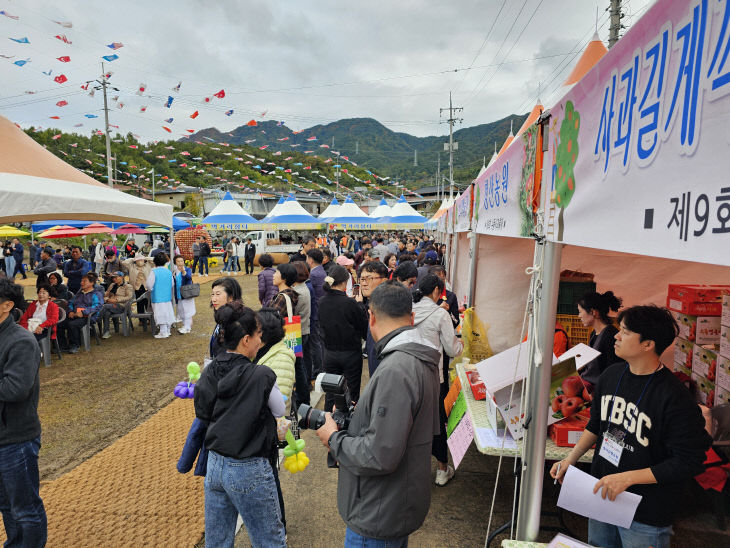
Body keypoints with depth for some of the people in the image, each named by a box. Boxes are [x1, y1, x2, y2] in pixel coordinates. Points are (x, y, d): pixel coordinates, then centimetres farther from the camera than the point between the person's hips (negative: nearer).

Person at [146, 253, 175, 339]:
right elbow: (172, 284, 9)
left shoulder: (153, 272, -13)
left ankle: (163, 333, 1)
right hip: (168, 297, 5)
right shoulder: (169, 272, 2)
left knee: (161, 314, -2)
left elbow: (149, 284, -13)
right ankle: (167, 330, 21)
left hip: (157, 297, -5)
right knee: (167, 313, 13)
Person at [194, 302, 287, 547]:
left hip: (214, 465, 6)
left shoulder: (209, 373, -4)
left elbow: (203, 415, 6)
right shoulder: (261, 376, -21)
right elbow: (280, 411, -4)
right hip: (249, 471, -6)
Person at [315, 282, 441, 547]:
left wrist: (334, 438, -14)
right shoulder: (424, 360, 3)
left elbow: (380, 456, -30)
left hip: (380, 516, -9)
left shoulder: (396, 371, -29)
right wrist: (359, 416, 5)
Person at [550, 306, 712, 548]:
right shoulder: (611, 374, -2)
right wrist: (570, 460, 6)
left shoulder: (674, 396, -22)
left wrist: (627, 478, -24)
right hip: (601, 494, 6)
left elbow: (689, 461, -21)